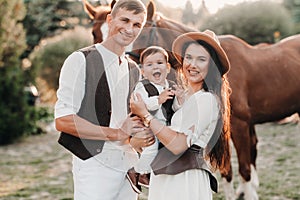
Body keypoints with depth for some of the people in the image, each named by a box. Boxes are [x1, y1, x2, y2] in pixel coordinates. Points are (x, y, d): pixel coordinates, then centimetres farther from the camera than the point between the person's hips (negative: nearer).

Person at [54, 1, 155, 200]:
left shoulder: (134, 70, 15)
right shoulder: (81, 60, -5)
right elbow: (63, 120, -13)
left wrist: (144, 135, 1)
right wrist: (117, 133, -15)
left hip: (129, 166, 6)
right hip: (96, 163, -6)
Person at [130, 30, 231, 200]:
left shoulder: (206, 100, -13)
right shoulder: (182, 96, 14)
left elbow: (178, 144, -19)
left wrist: (145, 115, -11)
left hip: (185, 181, -8)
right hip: (167, 180, 8)